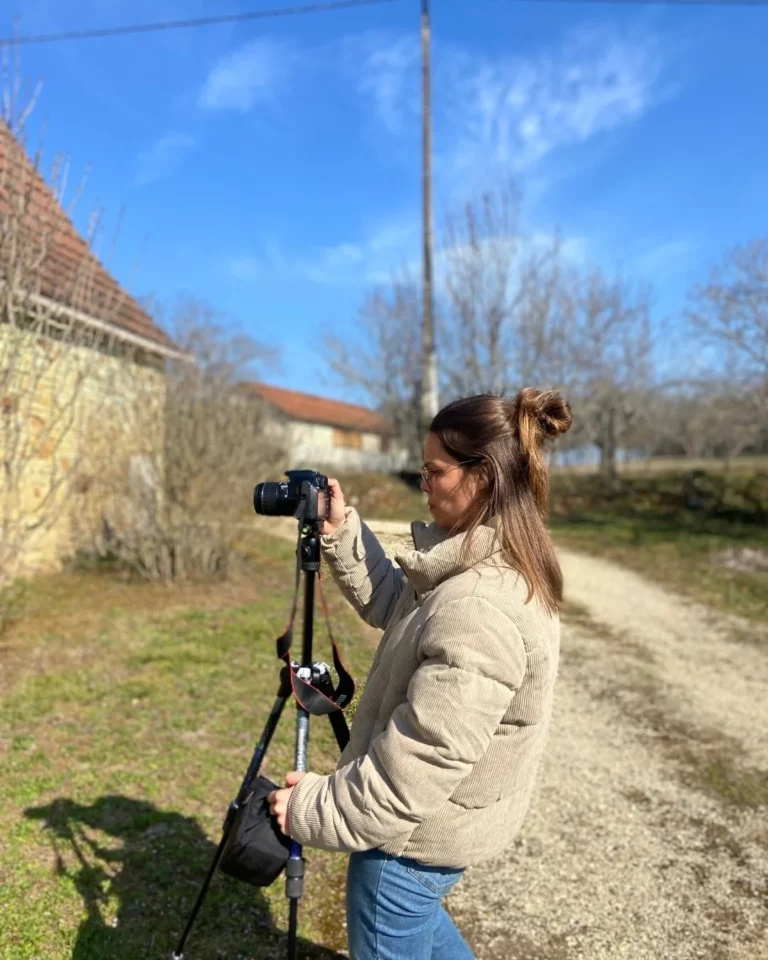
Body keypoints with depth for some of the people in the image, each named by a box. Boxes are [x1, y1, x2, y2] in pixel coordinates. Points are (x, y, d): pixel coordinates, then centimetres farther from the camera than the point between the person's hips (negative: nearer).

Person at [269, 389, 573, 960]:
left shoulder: (478, 611, -35)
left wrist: (313, 810, -18)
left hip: (419, 832, -9)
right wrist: (342, 534, -1)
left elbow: (418, 768, -31)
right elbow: (393, 604, 10)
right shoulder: (496, 569, -4)